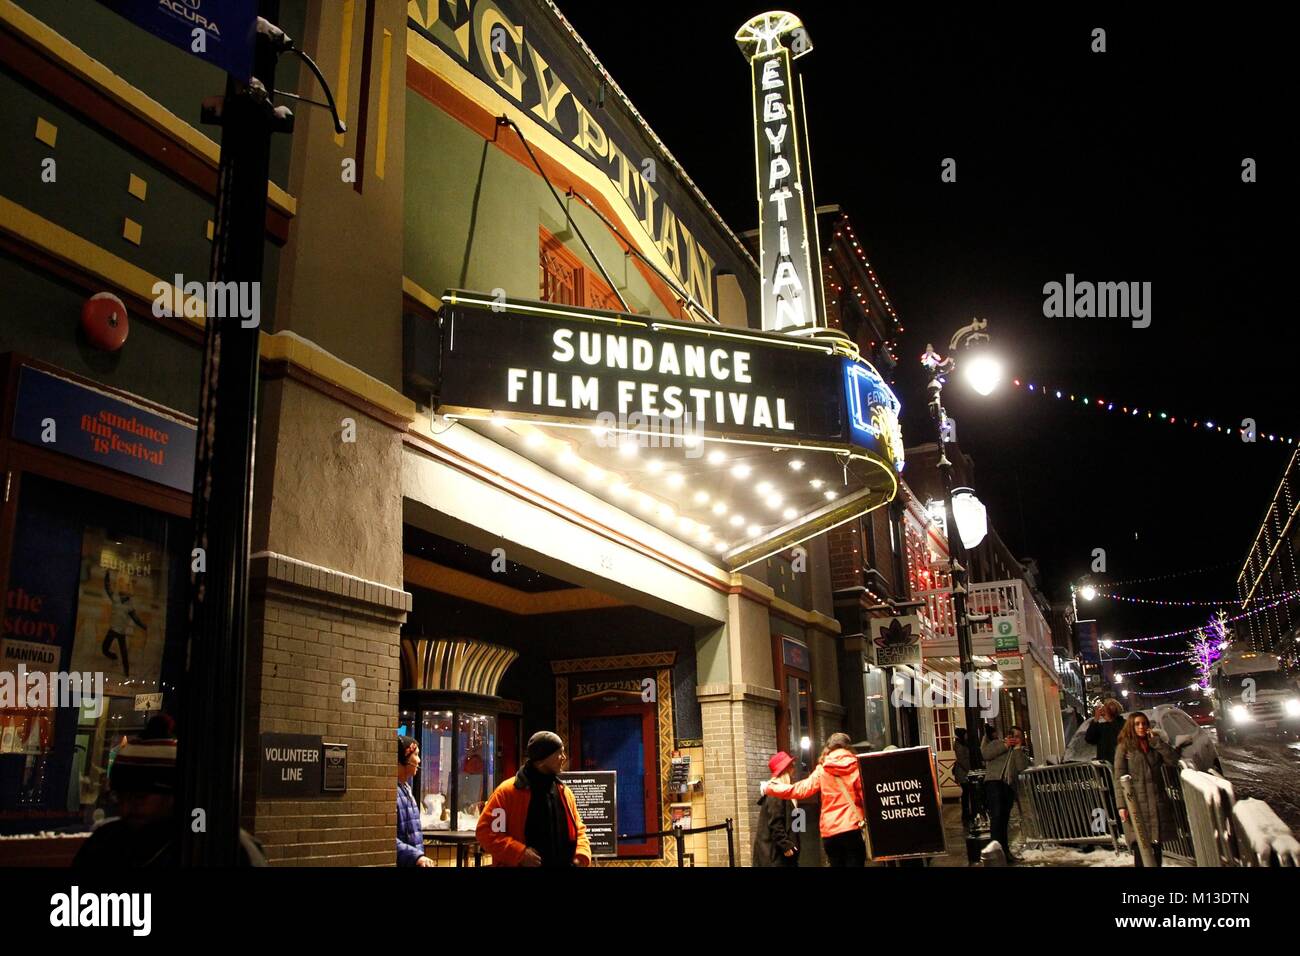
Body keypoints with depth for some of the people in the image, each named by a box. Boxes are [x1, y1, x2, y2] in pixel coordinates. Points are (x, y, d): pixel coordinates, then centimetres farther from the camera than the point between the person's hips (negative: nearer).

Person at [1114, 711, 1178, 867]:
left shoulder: (1155, 746, 14)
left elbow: (1173, 760, -3)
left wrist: (1156, 741, -4)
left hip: (1157, 801, 5)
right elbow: (1119, 778, -6)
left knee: (1156, 846, 8)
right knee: (1140, 847, -7)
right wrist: (1122, 805, -14)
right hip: (1136, 802, -4)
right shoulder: (1124, 747, 0)